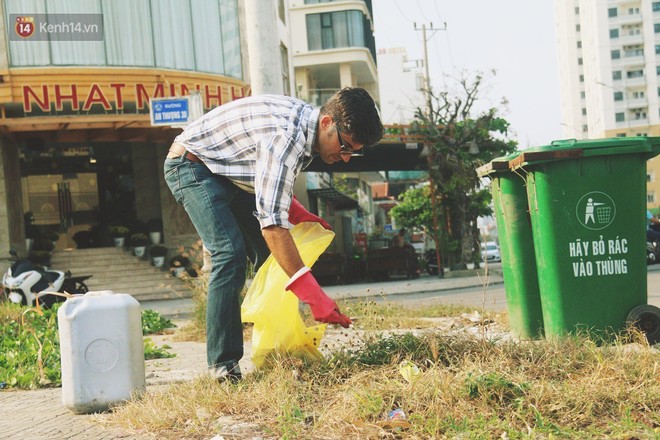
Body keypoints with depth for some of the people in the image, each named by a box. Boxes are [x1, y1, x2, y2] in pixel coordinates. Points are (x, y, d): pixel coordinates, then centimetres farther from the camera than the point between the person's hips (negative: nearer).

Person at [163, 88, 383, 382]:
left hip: (231, 173, 10)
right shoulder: (286, 136, -35)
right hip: (192, 165, -10)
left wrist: (298, 214, -6)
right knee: (230, 253, -24)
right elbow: (272, 223, -41)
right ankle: (223, 363, -19)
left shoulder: (305, 123, -5)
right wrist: (313, 294, -43)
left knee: (270, 255, 4)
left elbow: (273, 185, 11)